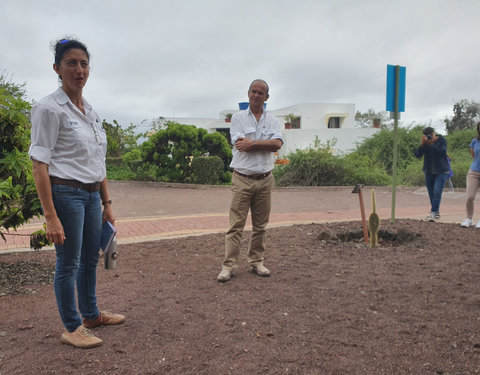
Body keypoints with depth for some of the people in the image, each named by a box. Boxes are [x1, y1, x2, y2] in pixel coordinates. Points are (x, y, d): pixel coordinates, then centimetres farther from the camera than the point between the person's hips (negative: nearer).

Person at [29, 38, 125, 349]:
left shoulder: (91, 111, 12)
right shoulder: (49, 108, -11)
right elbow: (40, 165, -15)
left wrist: (107, 204, 14)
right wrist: (51, 217, -19)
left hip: (92, 195, 8)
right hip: (66, 193, -7)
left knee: (91, 258, 18)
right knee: (69, 263, 4)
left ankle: (91, 314, 36)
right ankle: (72, 328, 21)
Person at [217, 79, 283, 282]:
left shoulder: (273, 120, 9)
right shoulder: (238, 117, 3)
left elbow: (277, 144, -9)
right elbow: (240, 143, -13)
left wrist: (251, 144, -14)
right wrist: (265, 144, -9)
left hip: (265, 179, 3)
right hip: (242, 179, -3)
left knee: (260, 225, 10)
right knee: (236, 225, -3)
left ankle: (256, 262, 22)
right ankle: (229, 265, 3)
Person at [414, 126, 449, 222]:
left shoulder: (442, 140, -7)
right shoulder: (425, 143, 1)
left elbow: (443, 152, -24)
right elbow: (417, 154, -10)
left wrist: (432, 145, -28)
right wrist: (422, 144, -22)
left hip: (441, 171, -4)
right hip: (429, 171, 4)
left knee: (437, 191, -16)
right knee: (431, 193, 8)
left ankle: (434, 212, -16)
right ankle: (436, 212, 20)